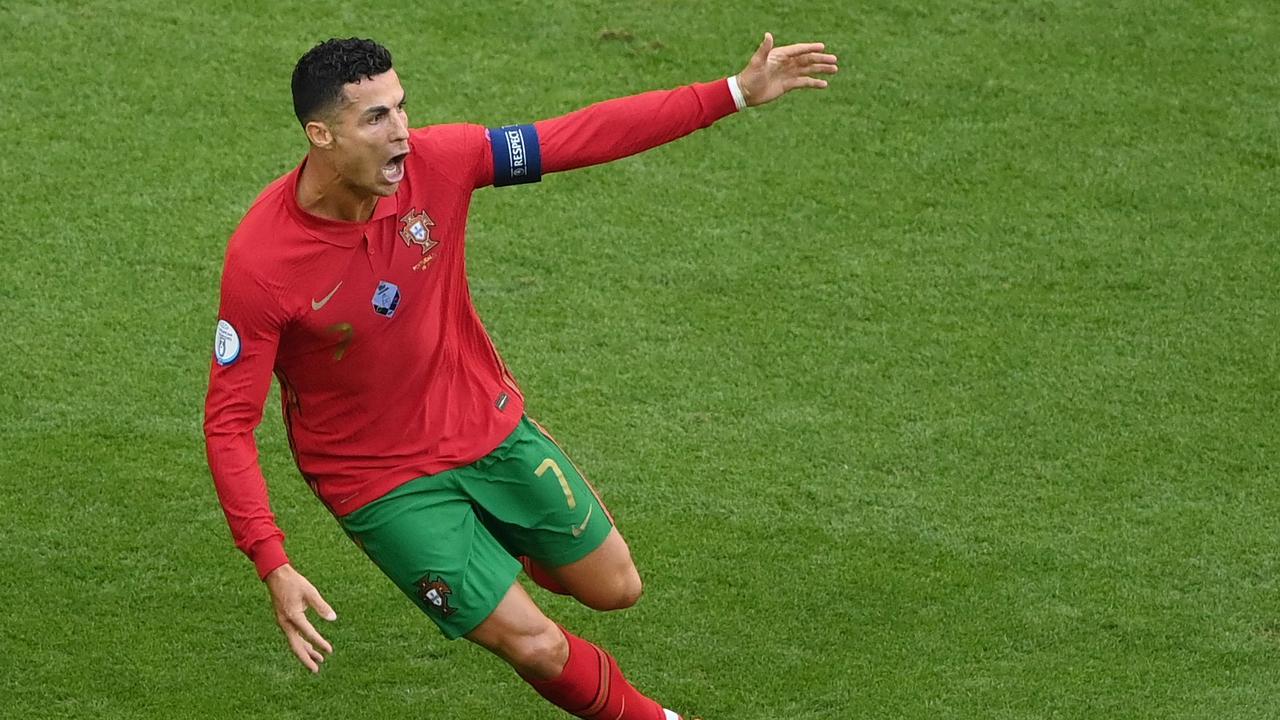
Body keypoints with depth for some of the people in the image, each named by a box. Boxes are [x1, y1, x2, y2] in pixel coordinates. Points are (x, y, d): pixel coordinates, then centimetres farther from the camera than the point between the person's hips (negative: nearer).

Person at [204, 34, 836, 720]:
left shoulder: (434, 162, -18)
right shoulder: (259, 263, -29)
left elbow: (585, 136, -11)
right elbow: (228, 422, -23)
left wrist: (737, 93, -13)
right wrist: (274, 568, -31)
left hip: (491, 425, 5)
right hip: (385, 483, -5)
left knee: (615, 588, 15)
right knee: (538, 646, -5)